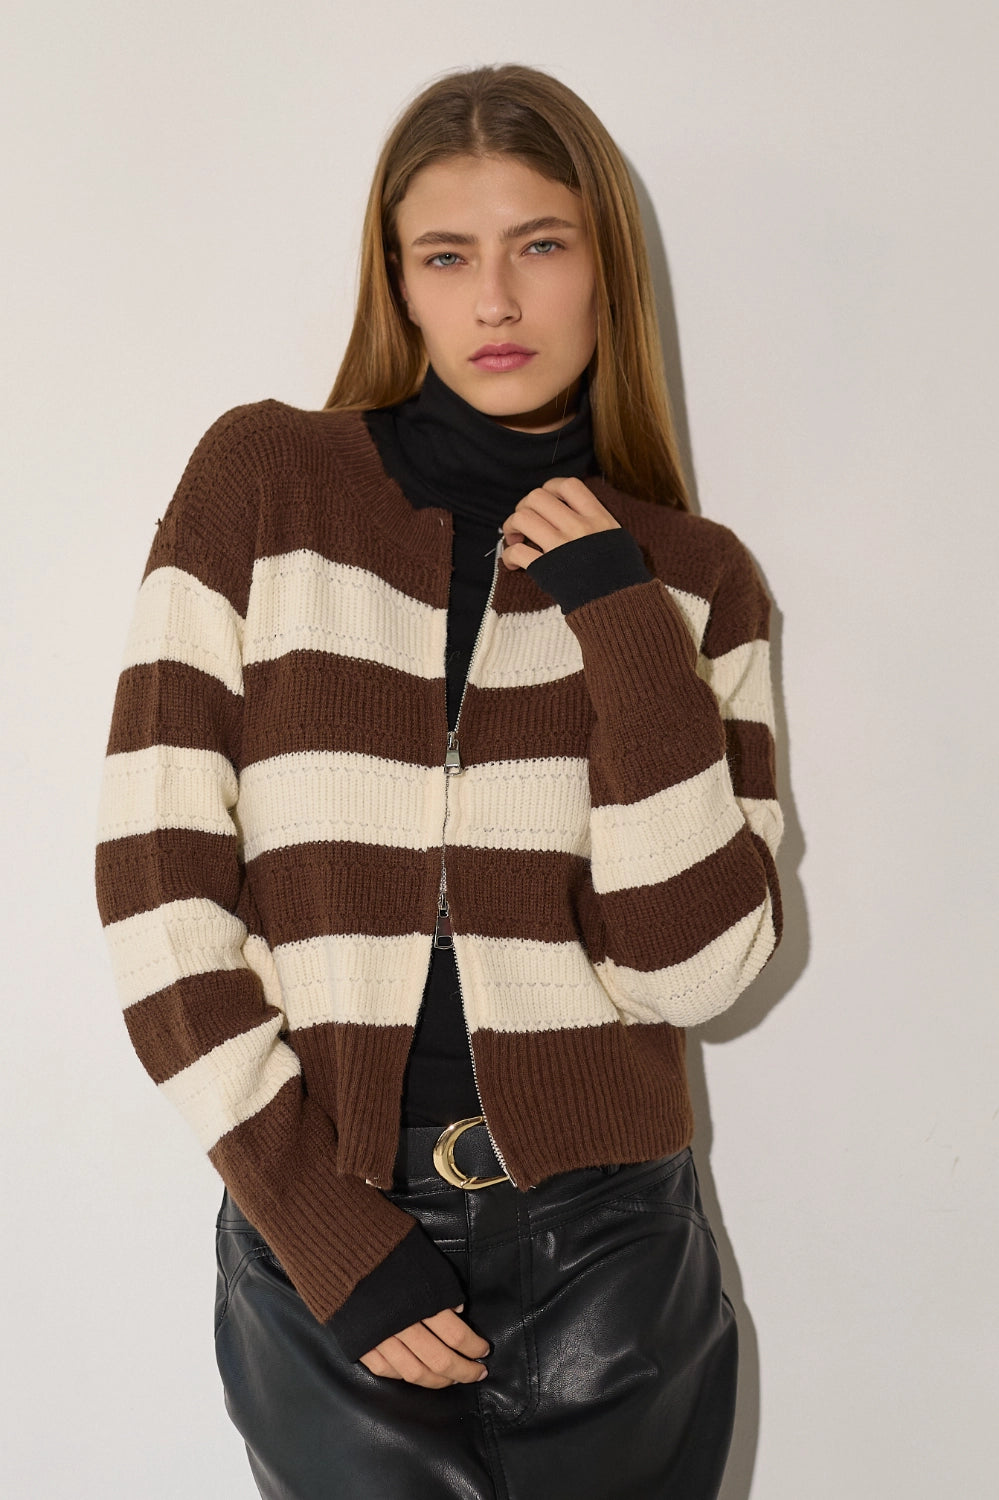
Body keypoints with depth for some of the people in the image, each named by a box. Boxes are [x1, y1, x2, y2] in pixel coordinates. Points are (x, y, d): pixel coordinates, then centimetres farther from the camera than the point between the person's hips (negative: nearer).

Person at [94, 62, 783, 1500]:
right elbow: (158, 880, -7)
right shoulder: (262, 480, -2)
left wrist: (619, 612, -13)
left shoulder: (692, 575, 2)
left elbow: (696, 962, -8)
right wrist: (333, 1241, -11)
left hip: (602, 1243, 1)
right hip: (317, 1239, -1)